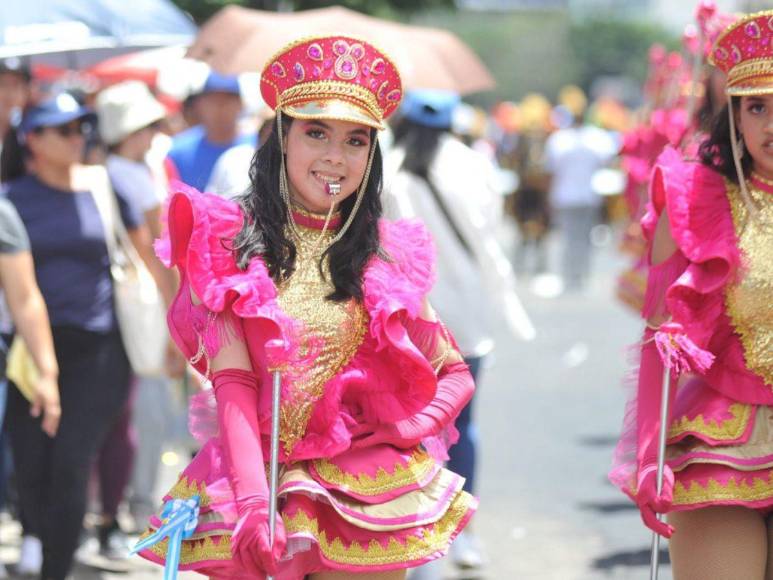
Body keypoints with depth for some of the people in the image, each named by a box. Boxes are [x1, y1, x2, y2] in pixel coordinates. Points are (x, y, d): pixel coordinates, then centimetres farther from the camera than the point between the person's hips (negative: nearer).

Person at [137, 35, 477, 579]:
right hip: (260, 474, -1)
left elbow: (457, 374, 13)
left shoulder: (388, 254, 6)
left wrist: (420, 425, -8)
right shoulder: (229, 241, 0)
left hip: (368, 493, 1)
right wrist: (252, 501, -21)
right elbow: (232, 381, -9)